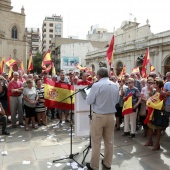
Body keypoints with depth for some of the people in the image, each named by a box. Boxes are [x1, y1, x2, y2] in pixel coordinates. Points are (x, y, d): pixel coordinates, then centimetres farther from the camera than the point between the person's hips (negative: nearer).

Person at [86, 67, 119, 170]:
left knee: (96, 142, 6)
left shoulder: (96, 85, -15)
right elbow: (117, 101, 12)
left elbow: (89, 101, -9)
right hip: (111, 116, 5)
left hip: (99, 116, -5)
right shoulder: (115, 86, 2)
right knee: (109, 141, 16)